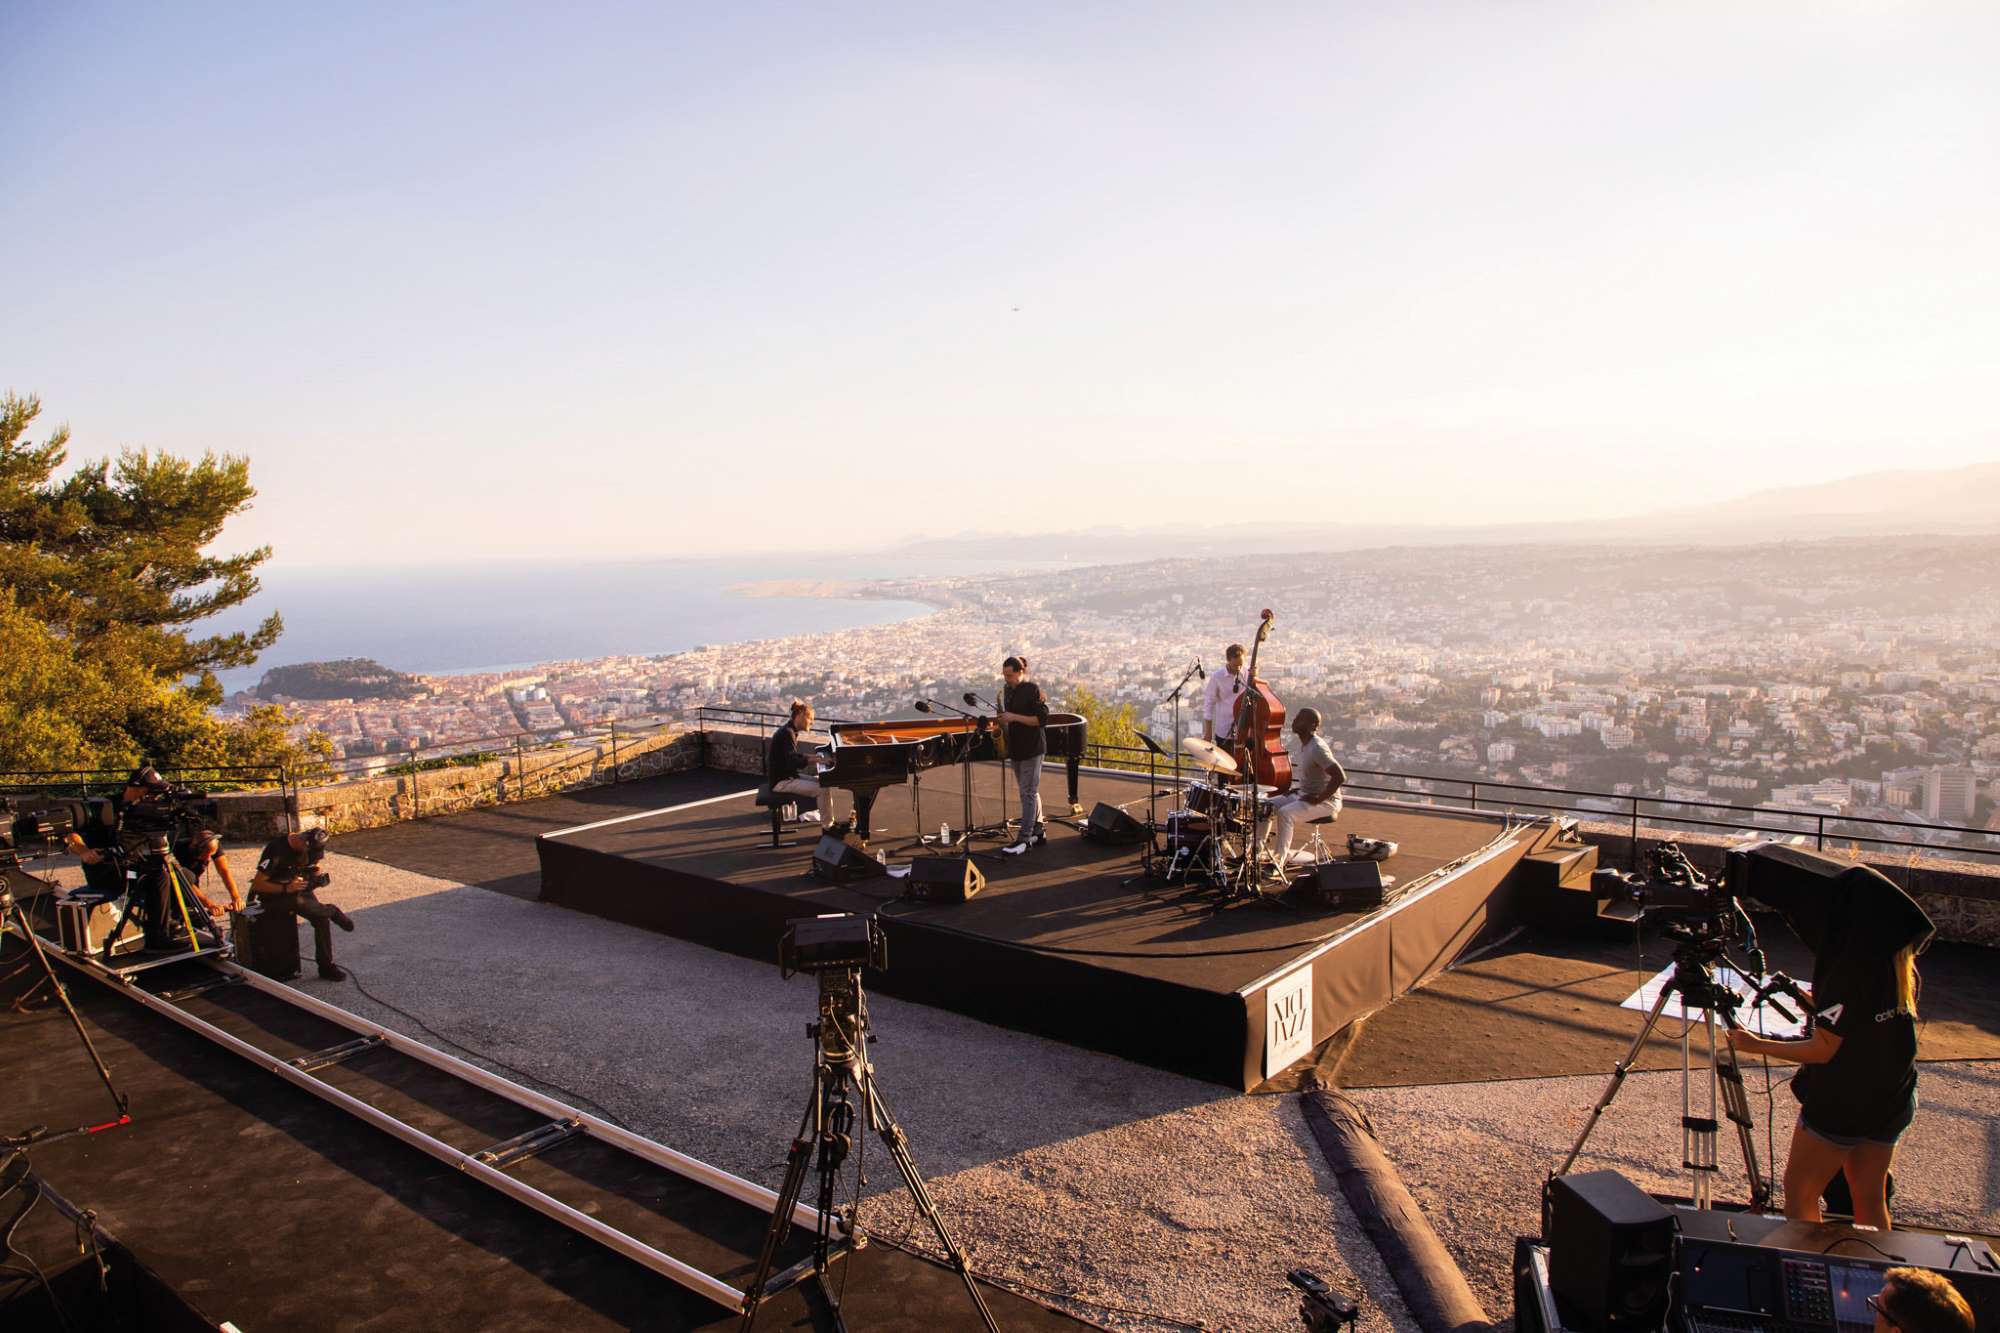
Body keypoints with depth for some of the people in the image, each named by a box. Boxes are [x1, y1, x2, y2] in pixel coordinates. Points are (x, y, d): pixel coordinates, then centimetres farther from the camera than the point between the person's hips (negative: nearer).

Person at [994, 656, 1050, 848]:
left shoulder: (1033, 690, -12)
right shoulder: (1007, 691, 11)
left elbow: (1042, 719, -16)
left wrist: (1014, 717, -21)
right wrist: (1002, 721, 0)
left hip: (1031, 749, -8)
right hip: (1015, 749, 8)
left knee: (1028, 793, -7)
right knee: (1030, 792, 14)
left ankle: (1025, 839, -6)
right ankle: (1038, 832, 23)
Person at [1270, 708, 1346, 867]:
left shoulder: (1317, 748, -23)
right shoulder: (1302, 745, 7)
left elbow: (1340, 777, -30)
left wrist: (1318, 799, -24)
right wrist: (1297, 789, 9)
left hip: (1326, 801, -10)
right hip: (1304, 794, 10)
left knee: (1285, 813, -29)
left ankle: (1279, 862, -21)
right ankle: (1285, 854, 9)